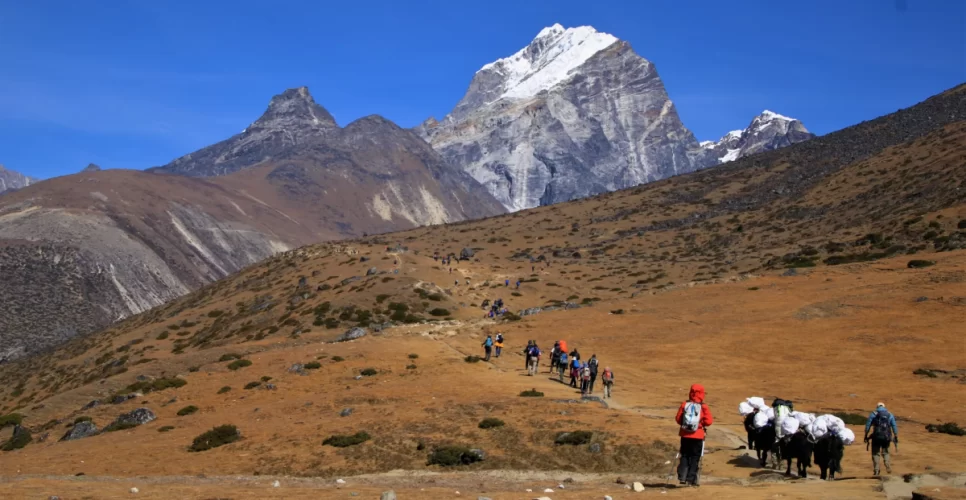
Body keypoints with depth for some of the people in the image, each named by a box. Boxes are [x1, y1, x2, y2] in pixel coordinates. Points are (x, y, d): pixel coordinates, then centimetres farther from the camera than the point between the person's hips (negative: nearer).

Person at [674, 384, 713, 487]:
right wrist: (701, 423, 8)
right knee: (695, 458, 4)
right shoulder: (703, 407, -9)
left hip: (685, 435, 3)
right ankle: (691, 479, 1)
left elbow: (678, 418, 2)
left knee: (684, 456, 12)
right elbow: (708, 421, -11)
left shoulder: (684, 405, -1)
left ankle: (682, 477, 3)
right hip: (698, 436, -2)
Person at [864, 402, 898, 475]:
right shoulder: (890, 415, 10)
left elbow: (867, 426, -2)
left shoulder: (873, 414, 3)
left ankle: (876, 471, -1)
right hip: (886, 437, 2)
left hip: (877, 437, -2)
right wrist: (896, 438, 11)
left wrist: (866, 436, 3)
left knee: (876, 453, 7)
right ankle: (888, 469, 3)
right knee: (886, 453, 18)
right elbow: (894, 427, 7)